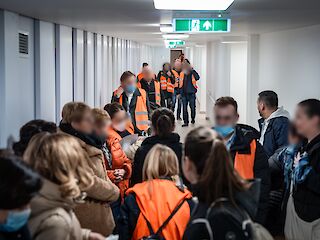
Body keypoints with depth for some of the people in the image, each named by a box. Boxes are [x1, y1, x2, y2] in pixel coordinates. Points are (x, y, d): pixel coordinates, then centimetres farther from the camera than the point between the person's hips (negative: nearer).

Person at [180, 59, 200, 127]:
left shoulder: (192, 73, -3)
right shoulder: (182, 74, 6)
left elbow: (197, 78, -25)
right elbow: (180, 84, 11)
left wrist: (192, 70, -26)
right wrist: (180, 92, 9)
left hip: (191, 93, -3)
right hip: (184, 93, 3)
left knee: (192, 107, 5)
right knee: (184, 108, 2)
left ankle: (193, 118, 28)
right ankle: (186, 121, 8)